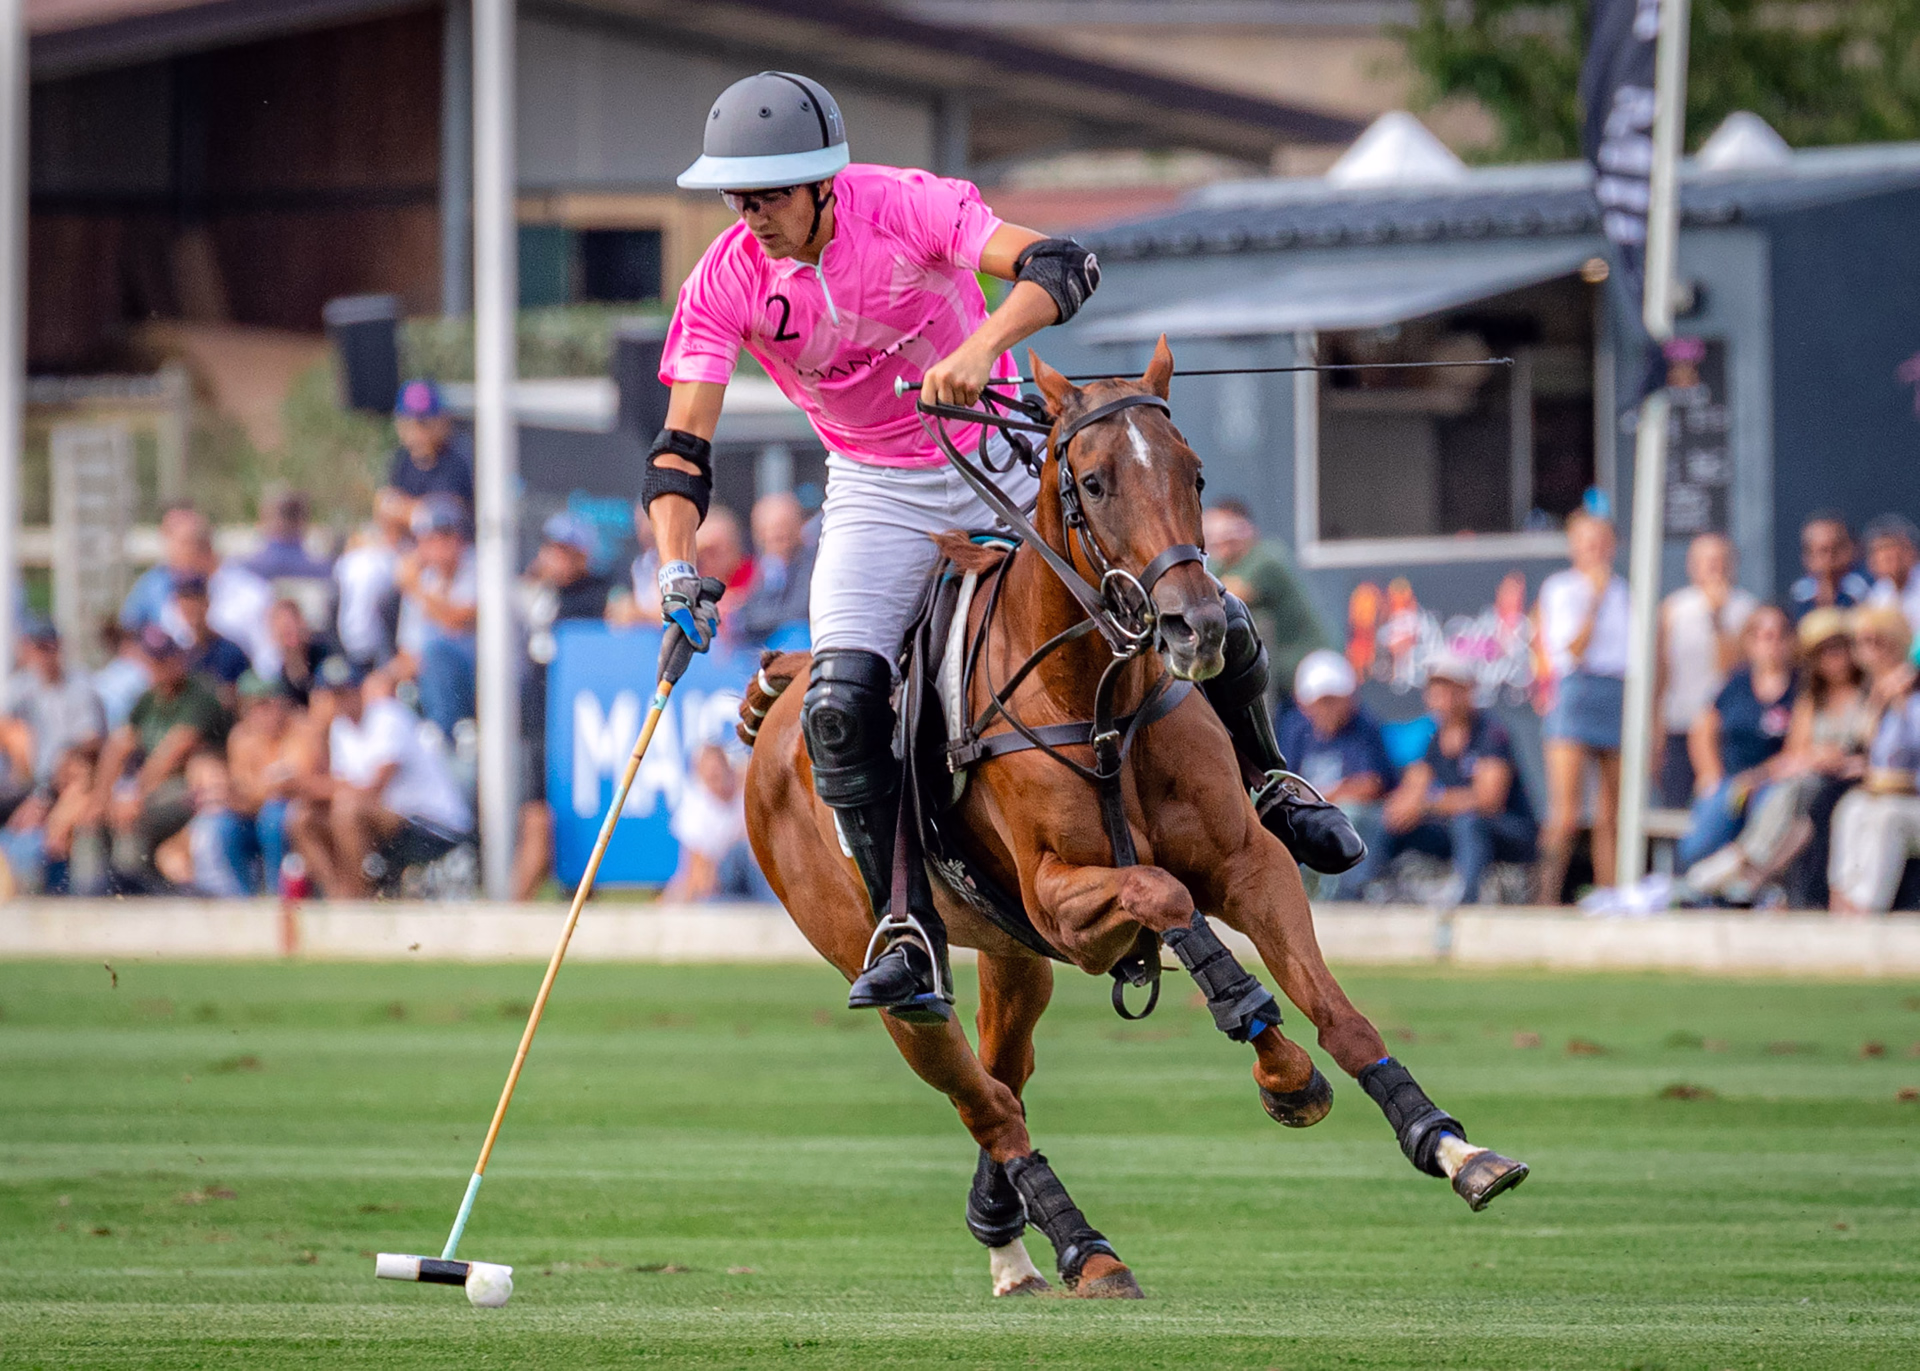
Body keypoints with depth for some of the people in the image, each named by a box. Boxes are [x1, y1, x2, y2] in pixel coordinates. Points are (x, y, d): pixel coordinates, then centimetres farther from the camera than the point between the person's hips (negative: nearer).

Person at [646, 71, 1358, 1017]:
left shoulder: (909, 206, -24)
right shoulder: (726, 282, -17)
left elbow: (1061, 267, -38)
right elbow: (681, 449, -19)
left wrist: (981, 346, -57)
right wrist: (677, 566, -37)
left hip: (1005, 456, -1)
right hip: (880, 494, 1)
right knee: (840, 705, -22)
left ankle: (1261, 782, 25)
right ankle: (910, 943, -14)